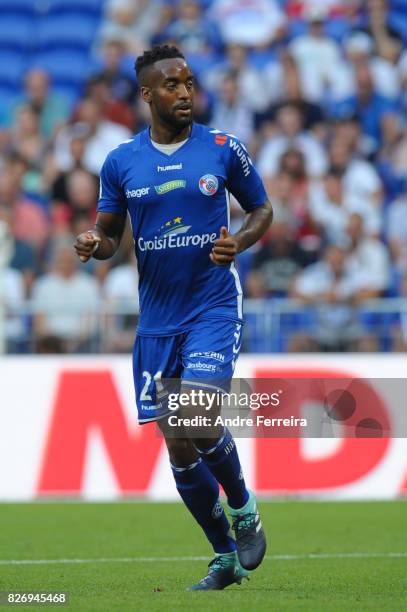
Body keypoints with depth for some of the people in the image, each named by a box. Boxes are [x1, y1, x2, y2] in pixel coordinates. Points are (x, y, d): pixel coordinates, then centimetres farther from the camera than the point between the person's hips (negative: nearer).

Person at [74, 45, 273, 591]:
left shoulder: (223, 149, -2)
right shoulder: (120, 162, 3)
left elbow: (263, 209, 9)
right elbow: (110, 233, 12)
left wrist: (240, 241, -12)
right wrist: (94, 244, -12)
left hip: (214, 308, -3)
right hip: (157, 319, 3)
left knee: (198, 423, -21)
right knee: (178, 447, 2)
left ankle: (244, 509, 9)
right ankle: (226, 557, 19)